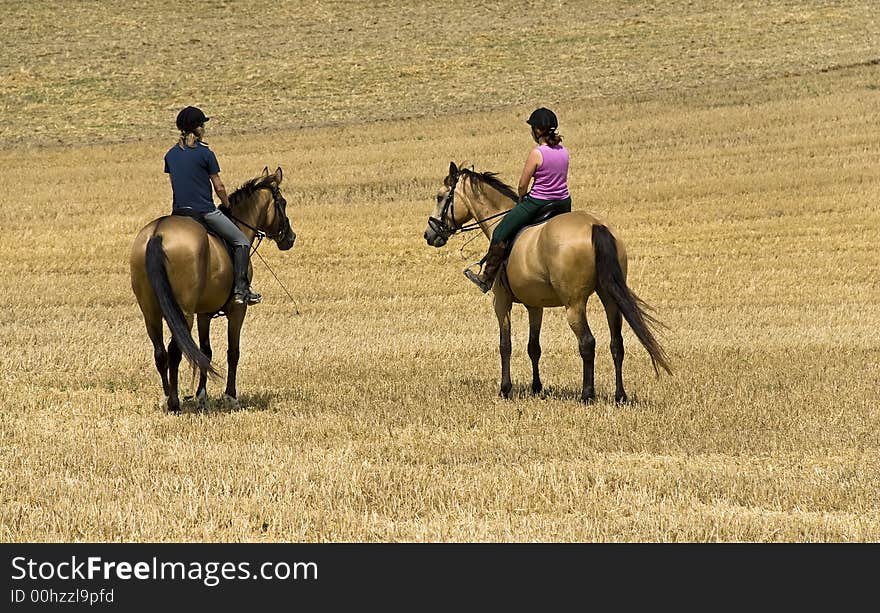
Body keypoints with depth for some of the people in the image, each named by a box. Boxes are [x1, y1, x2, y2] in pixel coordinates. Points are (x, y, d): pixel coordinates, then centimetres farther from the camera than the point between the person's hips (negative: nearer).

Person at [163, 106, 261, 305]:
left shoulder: (171, 155, 7)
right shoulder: (205, 154, -9)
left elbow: (174, 184, 14)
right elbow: (219, 187, -5)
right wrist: (227, 206, 11)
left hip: (179, 212, 6)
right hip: (205, 211, -6)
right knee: (242, 242, 2)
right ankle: (241, 289, -11)